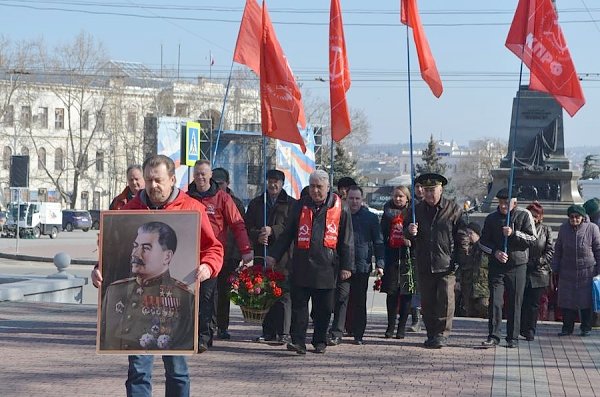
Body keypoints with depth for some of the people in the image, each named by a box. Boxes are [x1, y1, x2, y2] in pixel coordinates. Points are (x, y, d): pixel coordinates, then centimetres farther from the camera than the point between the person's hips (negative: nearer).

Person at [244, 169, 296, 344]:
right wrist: (257, 236, -9)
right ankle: (268, 331, 11)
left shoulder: (291, 204, 5)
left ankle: (284, 332, -6)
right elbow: (247, 226, 11)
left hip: (283, 256, -4)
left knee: (283, 295, -7)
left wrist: (272, 230, -16)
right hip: (261, 255, 4)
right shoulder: (256, 203, 17)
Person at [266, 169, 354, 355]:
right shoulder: (301, 206, 9)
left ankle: (320, 341, 20)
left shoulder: (340, 209, 4)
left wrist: (346, 266, -1)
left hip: (326, 267, -1)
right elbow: (287, 234, 14)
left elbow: (347, 240, 5)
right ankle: (298, 341, -6)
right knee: (299, 304, -5)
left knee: (324, 308, 7)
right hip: (301, 265, 1)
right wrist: (274, 255, 5)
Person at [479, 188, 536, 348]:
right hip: (496, 266, 2)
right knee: (495, 301, -6)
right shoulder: (491, 218, 8)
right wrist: (495, 252, -7)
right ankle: (493, 336, -4)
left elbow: (533, 238, -4)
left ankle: (513, 338, 10)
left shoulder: (524, 215, 1)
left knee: (515, 303, 3)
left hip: (517, 266, -1)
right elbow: (483, 241, 11)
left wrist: (514, 233, -17)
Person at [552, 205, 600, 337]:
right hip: (567, 272, 3)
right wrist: (555, 269, 9)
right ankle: (567, 327, 14)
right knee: (566, 301, 4)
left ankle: (586, 328, 16)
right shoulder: (564, 228, 2)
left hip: (587, 271, -3)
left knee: (586, 301, 4)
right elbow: (558, 250, 10)